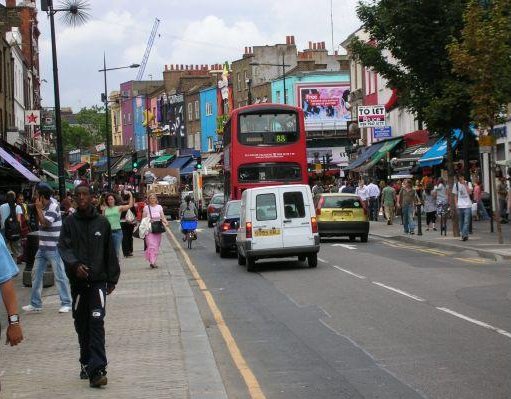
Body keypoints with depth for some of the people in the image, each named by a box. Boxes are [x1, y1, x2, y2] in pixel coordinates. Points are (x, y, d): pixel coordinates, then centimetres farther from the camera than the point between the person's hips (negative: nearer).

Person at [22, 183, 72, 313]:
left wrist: (39, 208, -18)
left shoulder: (53, 207, -17)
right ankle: (35, 304, 18)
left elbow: (45, 223, -26)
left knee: (59, 275, -3)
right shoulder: (45, 205, 8)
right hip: (42, 247, 9)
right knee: (36, 274, 10)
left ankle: (66, 303, 3)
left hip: (53, 248, -9)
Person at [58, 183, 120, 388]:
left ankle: (97, 369, -16)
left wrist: (112, 279, 8)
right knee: (81, 325, 9)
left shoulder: (102, 222, 4)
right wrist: (75, 264, -24)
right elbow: (64, 247, -6)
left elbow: (110, 253, 8)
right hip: (78, 281, 2)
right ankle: (87, 363, 23)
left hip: (98, 280, -2)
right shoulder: (69, 222, 3)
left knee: (97, 322, -12)